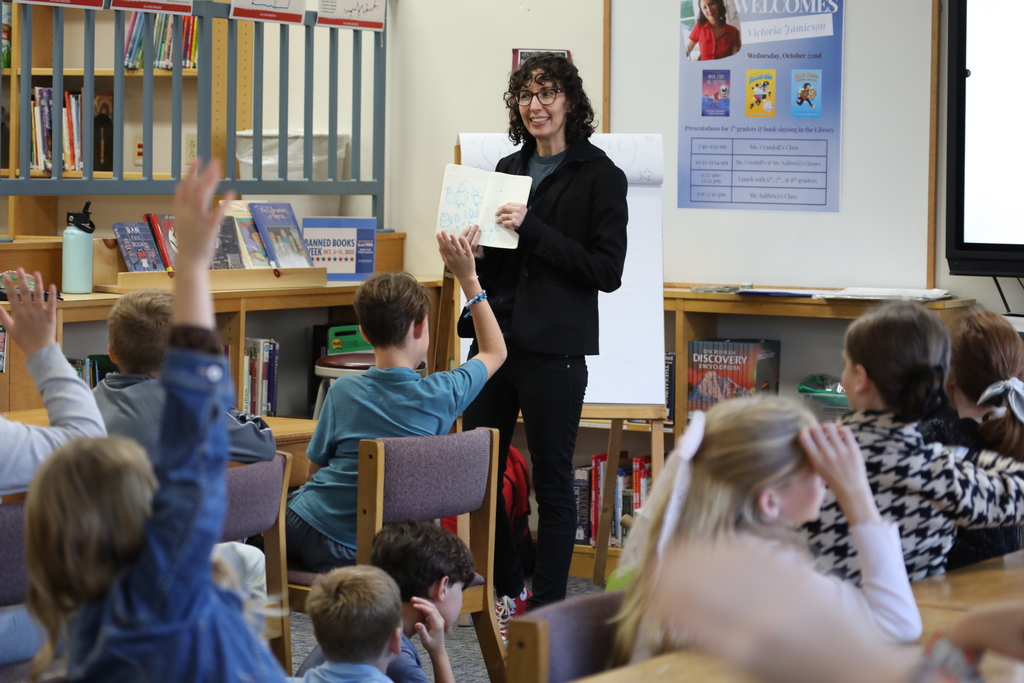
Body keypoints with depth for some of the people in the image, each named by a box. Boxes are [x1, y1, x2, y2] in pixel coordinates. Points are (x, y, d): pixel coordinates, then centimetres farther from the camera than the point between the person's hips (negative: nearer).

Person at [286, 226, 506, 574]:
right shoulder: (442, 395, -10)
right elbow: (495, 352, 10)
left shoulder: (343, 391, -11)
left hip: (304, 533, -2)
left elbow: (317, 463, 3)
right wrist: (468, 278, 12)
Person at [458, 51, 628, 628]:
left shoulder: (600, 176, -5)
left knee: (553, 482, 1)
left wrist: (532, 231, -18)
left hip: (554, 349, -6)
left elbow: (608, 270, -13)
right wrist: (475, 254, 0)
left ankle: (548, 611, 11)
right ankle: (510, 591, 28)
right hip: (496, 337, 7)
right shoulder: (508, 169, 14)